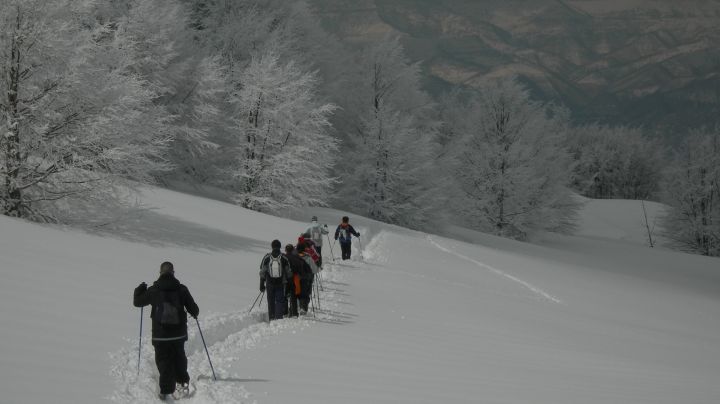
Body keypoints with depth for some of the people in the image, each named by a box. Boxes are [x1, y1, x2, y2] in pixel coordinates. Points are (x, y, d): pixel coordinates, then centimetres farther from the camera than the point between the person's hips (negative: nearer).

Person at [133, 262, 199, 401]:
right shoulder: (181, 289, -7)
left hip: (160, 334, -2)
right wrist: (195, 313, 22)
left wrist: (140, 289, 22)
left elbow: (137, 302, 3)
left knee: (163, 361, 7)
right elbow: (193, 308, -2)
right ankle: (183, 382, 33)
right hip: (179, 333, 2)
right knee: (179, 357, 24)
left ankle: (166, 390, 0)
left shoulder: (153, 290, -9)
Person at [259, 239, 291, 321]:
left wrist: (262, 284, 9)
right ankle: (279, 318, -9)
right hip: (281, 283, -1)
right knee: (280, 301, 3)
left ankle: (271, 319, 12)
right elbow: (288, 272, 0)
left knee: (271, 301, 10)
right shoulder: (284, 258, -3)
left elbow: (262, 272, 2)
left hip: (270, 283, 1)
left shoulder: (267, 257, -1)